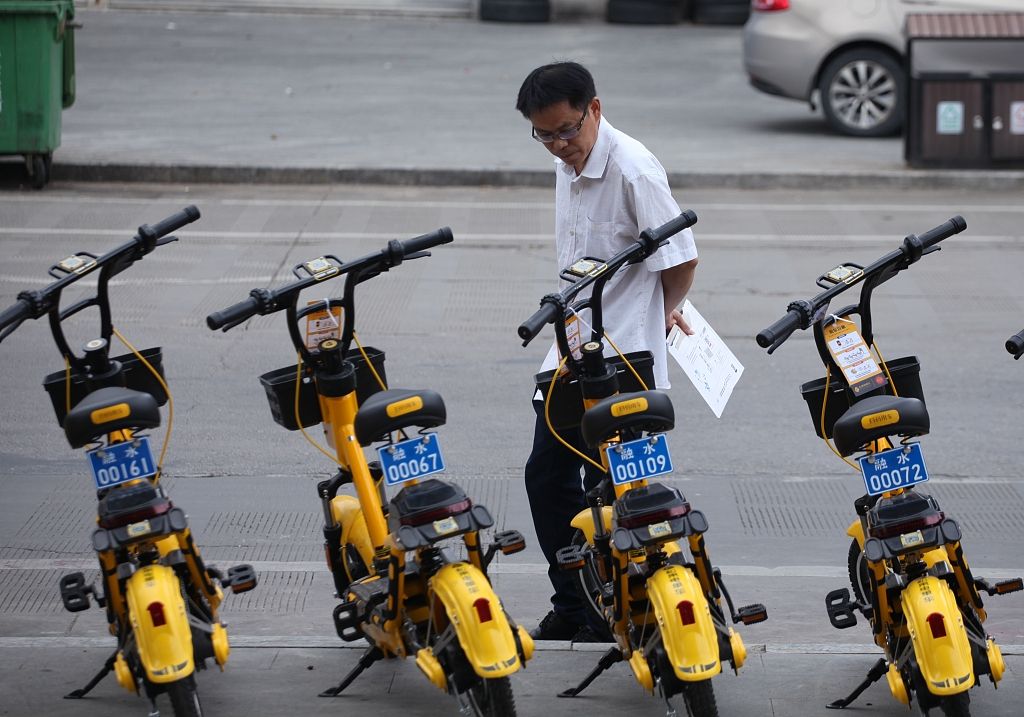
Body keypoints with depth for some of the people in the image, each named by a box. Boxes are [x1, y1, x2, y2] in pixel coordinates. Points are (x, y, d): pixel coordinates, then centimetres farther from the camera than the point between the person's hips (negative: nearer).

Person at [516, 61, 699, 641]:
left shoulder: (633, 170, -18)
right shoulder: (567, 166, 9)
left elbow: (682, 259, -14)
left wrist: (656, 319, 3)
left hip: (623, 361, -9)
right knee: (547, 474, 12)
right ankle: (571, 605, 24)